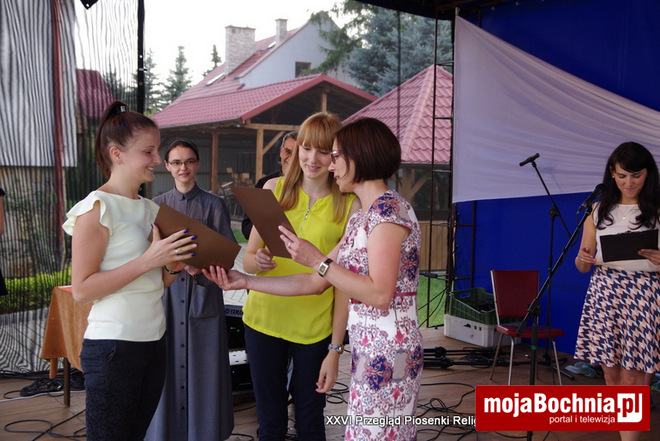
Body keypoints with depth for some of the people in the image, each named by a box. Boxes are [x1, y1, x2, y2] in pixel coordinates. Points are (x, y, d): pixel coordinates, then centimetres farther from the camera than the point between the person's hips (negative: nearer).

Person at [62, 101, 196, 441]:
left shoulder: (150, 209, 13)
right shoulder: (97, 207, -10)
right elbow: (81, 289, -16)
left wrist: (173, 266, -3)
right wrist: (148, 259, -20)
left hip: (153, 341, 7)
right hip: (113, 346, -7)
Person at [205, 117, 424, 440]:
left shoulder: (389, 208, -12)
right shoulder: (360, 217, 16)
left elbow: (380, 294, -21)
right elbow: (316, 282, 13)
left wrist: (317, 260, -18)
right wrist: (246, 281, 11)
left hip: (387, 353, -9)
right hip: (368, 351, 9)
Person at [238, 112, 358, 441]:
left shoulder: (349, 205, -4)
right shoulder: (275, 189, 2)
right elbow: (248, 259, 3)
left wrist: (338, 344, -12)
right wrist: (257, 261, -19)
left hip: (315, 325, -1)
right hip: (264, 317, 2)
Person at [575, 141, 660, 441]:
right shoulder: (599, 211, 10)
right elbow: (582, 266, 11)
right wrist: (583, 259, -12)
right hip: (604, 295, 3)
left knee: (632, 379, -6)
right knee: (611, 374, 6)